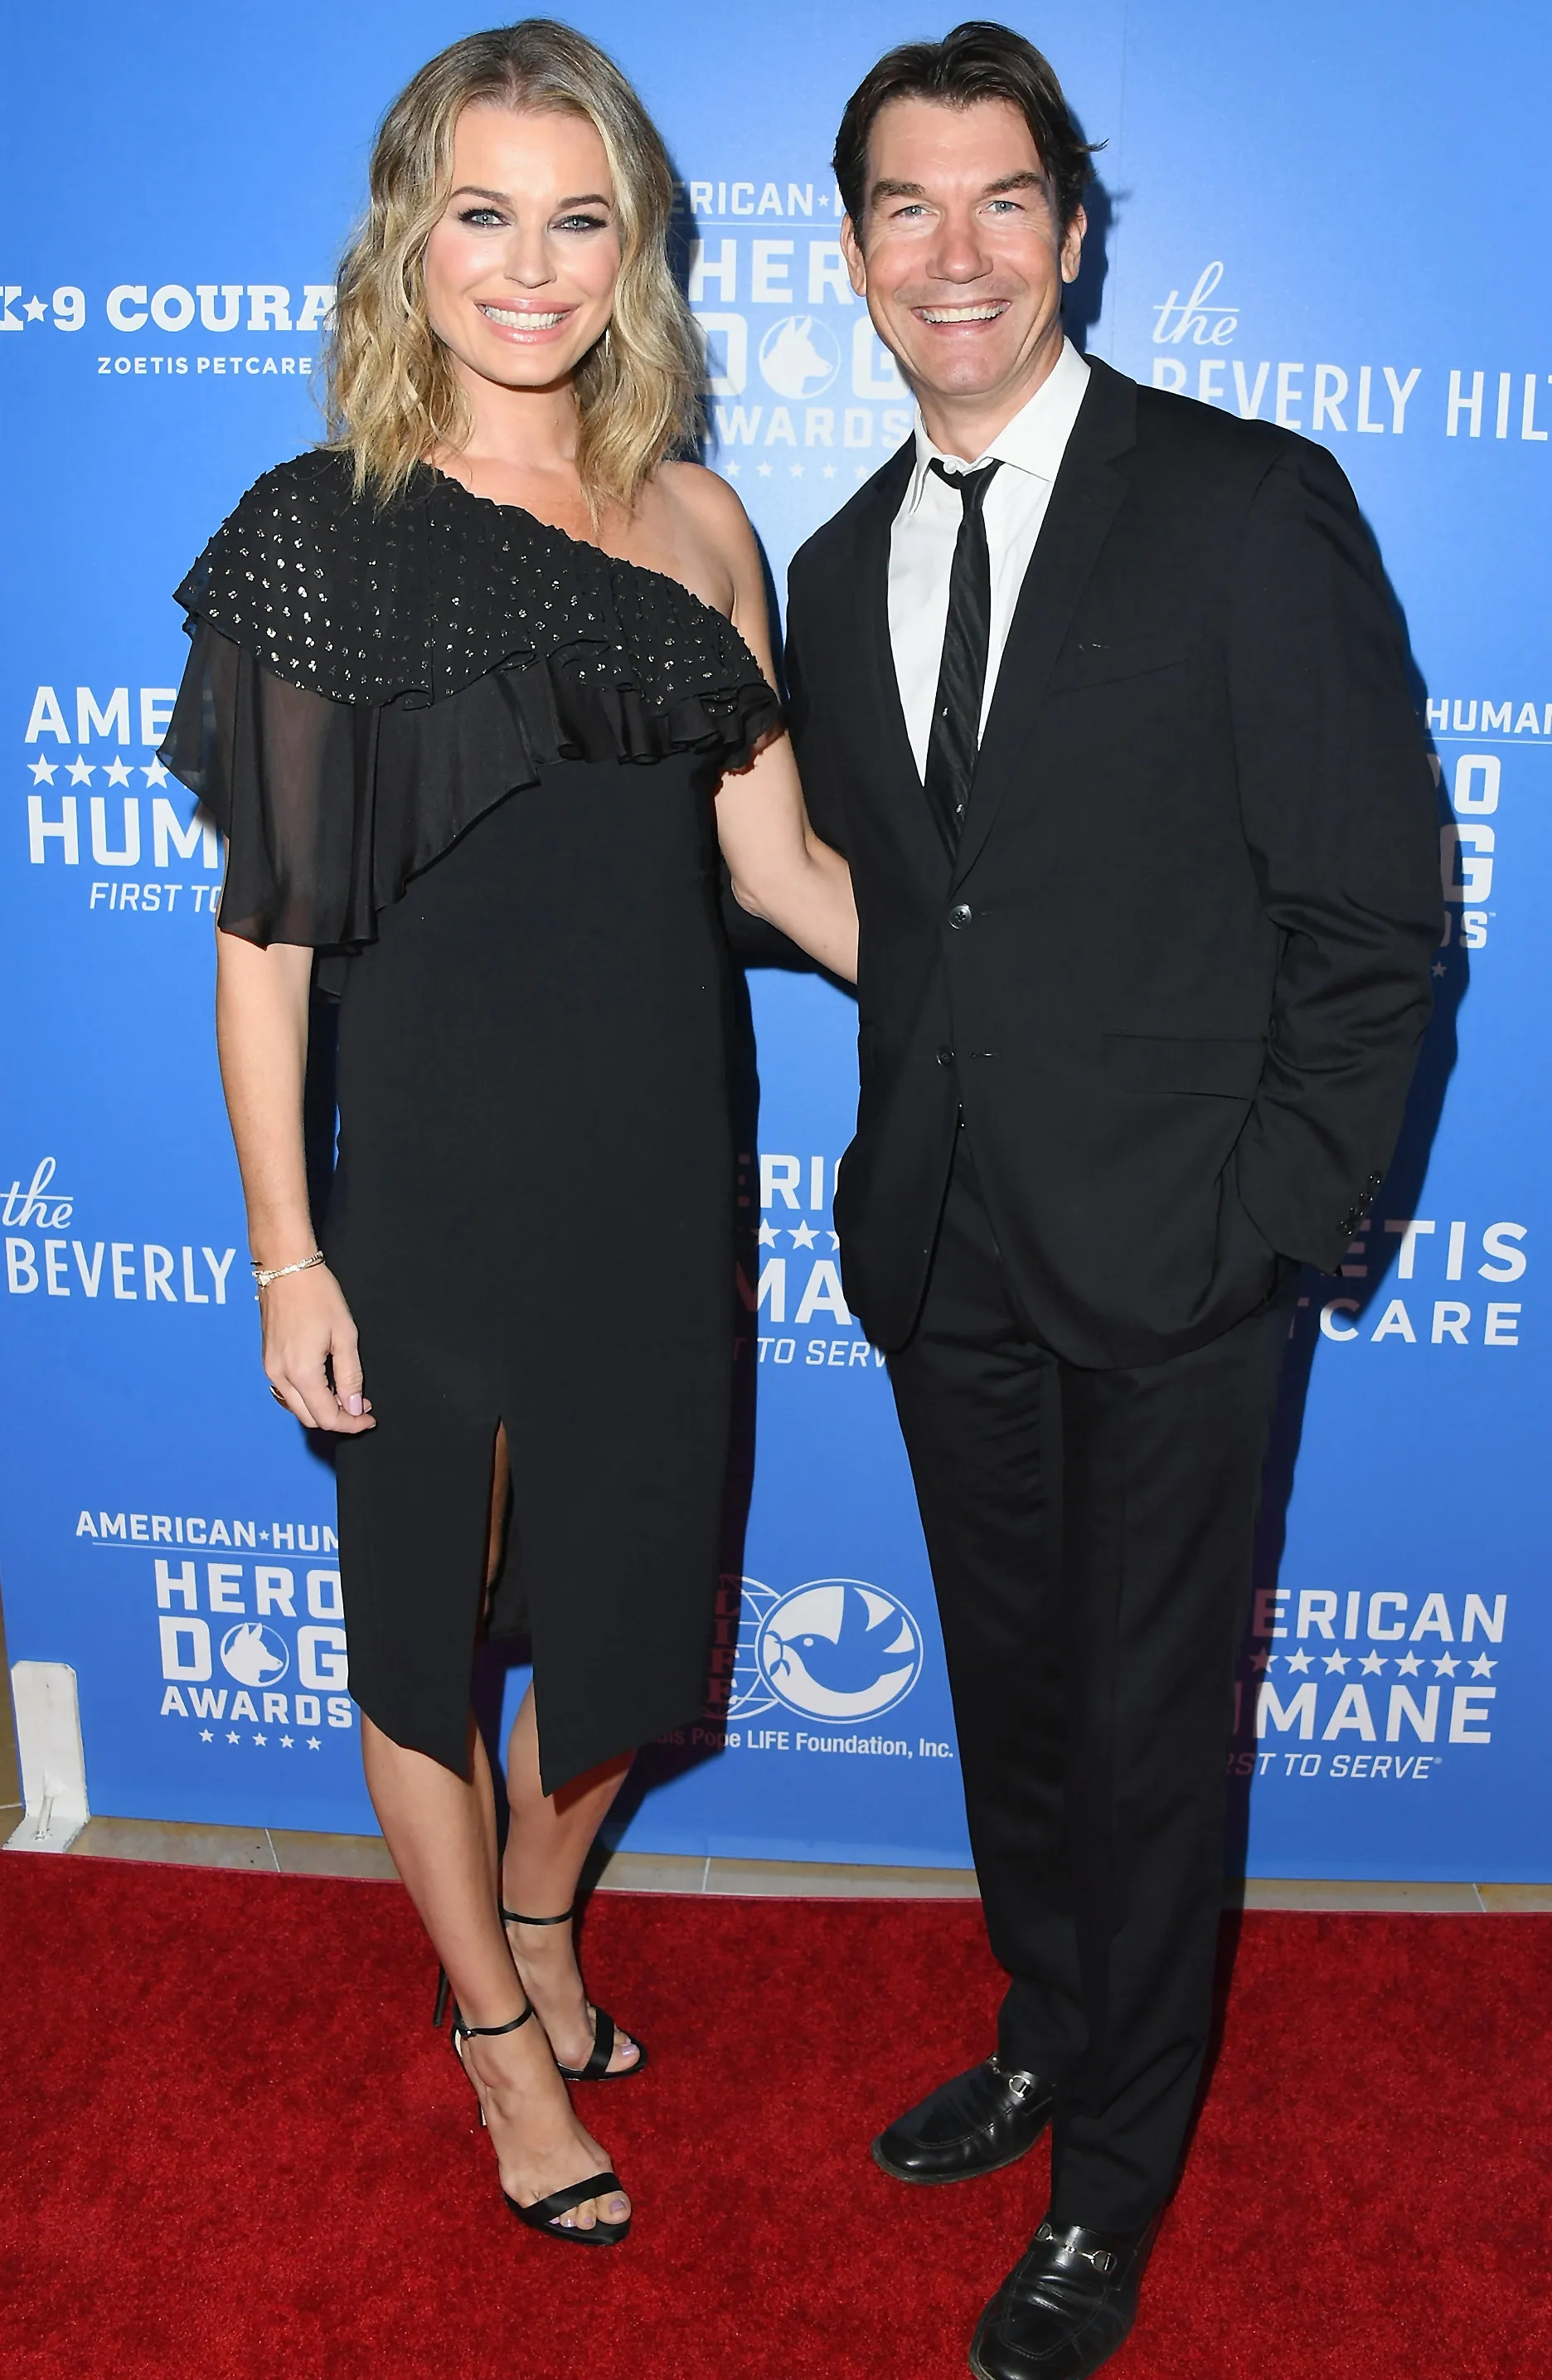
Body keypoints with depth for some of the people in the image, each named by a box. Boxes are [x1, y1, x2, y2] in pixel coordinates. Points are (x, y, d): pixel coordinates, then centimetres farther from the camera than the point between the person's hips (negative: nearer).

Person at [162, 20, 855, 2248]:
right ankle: (496, 2028, 40)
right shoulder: (325, 529, -7)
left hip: (648, 1168, 4)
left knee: (628, 1597, 15)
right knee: (425, 1618, 13)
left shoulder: (696, 524, 4)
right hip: (422, 1171, -3)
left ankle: (543, 1917, 48)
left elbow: (778, 859, 6)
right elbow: (265, 927, -7)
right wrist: (285, 1256, -9)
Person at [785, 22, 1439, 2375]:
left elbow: (1371, 915, -9)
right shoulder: (838, 568, 10)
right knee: (1010, 1692, 21)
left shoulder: (1254, 505, -7)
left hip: (1171, 1265, -5)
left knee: (1151, 1725, 9)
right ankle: (1044, 2039, 46)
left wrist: (1275, 1223, -12)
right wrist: (900, 1179, 4)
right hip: (946, 1261, 5)